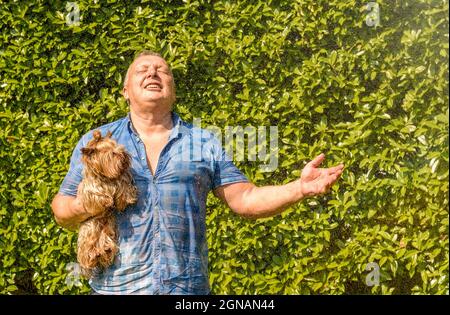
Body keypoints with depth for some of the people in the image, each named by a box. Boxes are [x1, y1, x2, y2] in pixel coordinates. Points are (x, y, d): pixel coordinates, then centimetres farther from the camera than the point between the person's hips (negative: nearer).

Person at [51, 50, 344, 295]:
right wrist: (80, 208, -13)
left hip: (188, 286, 1)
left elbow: (244, 199, 6)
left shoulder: (205, 143, 10)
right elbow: (62, 208, 10)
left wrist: (300, 188, -8)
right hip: (117, 286, 0)